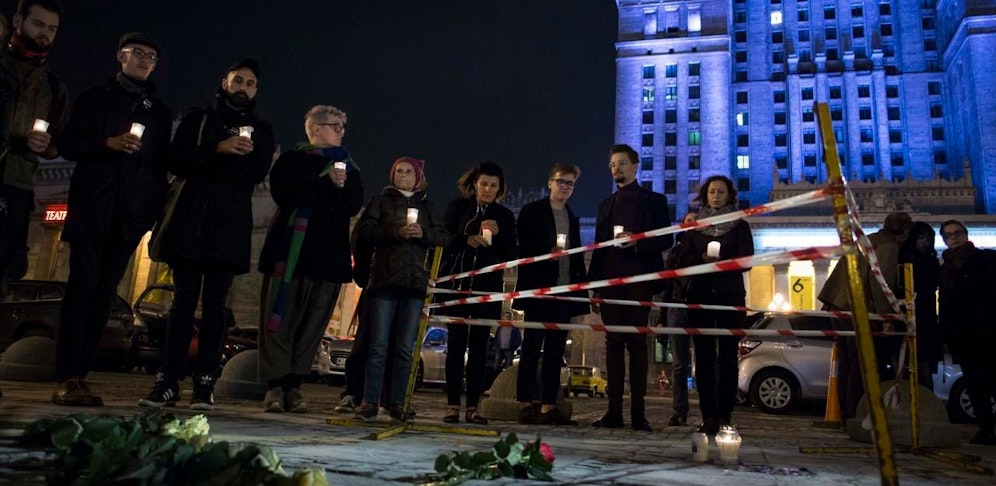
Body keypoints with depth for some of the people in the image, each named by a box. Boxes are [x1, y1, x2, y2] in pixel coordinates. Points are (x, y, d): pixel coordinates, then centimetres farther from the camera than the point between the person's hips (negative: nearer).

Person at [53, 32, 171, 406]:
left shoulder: (160, 113, 19)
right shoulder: (96, 98, 14)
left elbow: (162, 164, 17)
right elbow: (69, 145, 7)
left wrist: (155, 205, 5)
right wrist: (109, 143, -11)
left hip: (130, 216, 2)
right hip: (91, 209, -2)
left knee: (103, 294, 0)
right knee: (82, 288, -10)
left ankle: (79, 377, 3)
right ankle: (67, 379, -11)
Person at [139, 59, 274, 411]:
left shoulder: (261, 130, 15)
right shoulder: (198, 119, 16)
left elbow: (257, 173, -2)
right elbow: (177, 162, 0)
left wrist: (202, 165, -8)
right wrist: (218, 151, -14)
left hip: (231, 224, 0)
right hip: (191, 220, 0)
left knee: (215, 303, -2)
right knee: (184, 299, -2)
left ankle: (205, 383, -1)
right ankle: (168, 381, 0)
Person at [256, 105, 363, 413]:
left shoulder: (348, 167, 19)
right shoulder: (291, 160, 9)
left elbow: (353, 204, 0)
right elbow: (284, 192, -11)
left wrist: (309, 194, -11)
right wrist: (326, 184, -12)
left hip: (331, 256, 3)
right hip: (290, 251, -3)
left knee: (313, 323, 1)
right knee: (281, 318, -5)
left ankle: (293, 386, 7)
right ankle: (275, 386, 1)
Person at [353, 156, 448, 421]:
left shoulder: (427, 206, 19)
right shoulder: (380, 201, 13)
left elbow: (444, 238, 11)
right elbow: (362, 233, -1)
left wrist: (424, 233, -9)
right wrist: (395, 232, -14)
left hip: (415, 283, 2)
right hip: (384, 280, -2)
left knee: (406, 348, 2)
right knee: (378, 345, -4)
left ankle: (397, 403, 9)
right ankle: (370, 401, 1)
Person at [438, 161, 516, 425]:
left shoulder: (505, 216, 11)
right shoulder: (457, 207, 6)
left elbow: (511, 255, 5)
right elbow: (444, 242, 1)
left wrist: (498, 233, -12)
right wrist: (466, 239, -17)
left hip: (488, 288, 1)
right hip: (458, 284, -1)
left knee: (479, 346, 1)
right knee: (456, 343, -2)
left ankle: (473, 406, 6)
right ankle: (453, 405, 3)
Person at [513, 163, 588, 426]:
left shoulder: (573, 219, 20)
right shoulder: (532, 211, 3)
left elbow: (578, 258, 18)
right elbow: (523, 249, -4)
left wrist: (580, 288, 10)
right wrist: (547, 253, -18)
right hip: (538, 291, -5)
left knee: (555, 352, 5)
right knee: (532, 348, -3)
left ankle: (549, 407, 9)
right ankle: (526, 405, 1)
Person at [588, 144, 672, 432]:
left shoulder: (653, 200, 9)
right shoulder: (606, 206, 21)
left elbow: (666, 240, 2)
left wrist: (637, 242, -17)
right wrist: (593, 288, 11)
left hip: (638, 281, -4)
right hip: (610, 281, 4)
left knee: (637, 344, -4)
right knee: (614, 345, 3)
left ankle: (638, 412, -1)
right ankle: (614, 411, 5)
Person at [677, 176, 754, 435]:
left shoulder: (740, 226, 11)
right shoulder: (694, 225, 16)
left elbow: (746, 260, -2)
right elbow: (685, 259, 5)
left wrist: (720, 262, -19)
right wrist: (704, 259, -15)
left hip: (731, 296, -1)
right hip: (700, 296, 1)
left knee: (727, 356, -4)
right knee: (704, 356, -3)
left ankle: (724, 416, -3)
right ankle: (708, 417, -2)